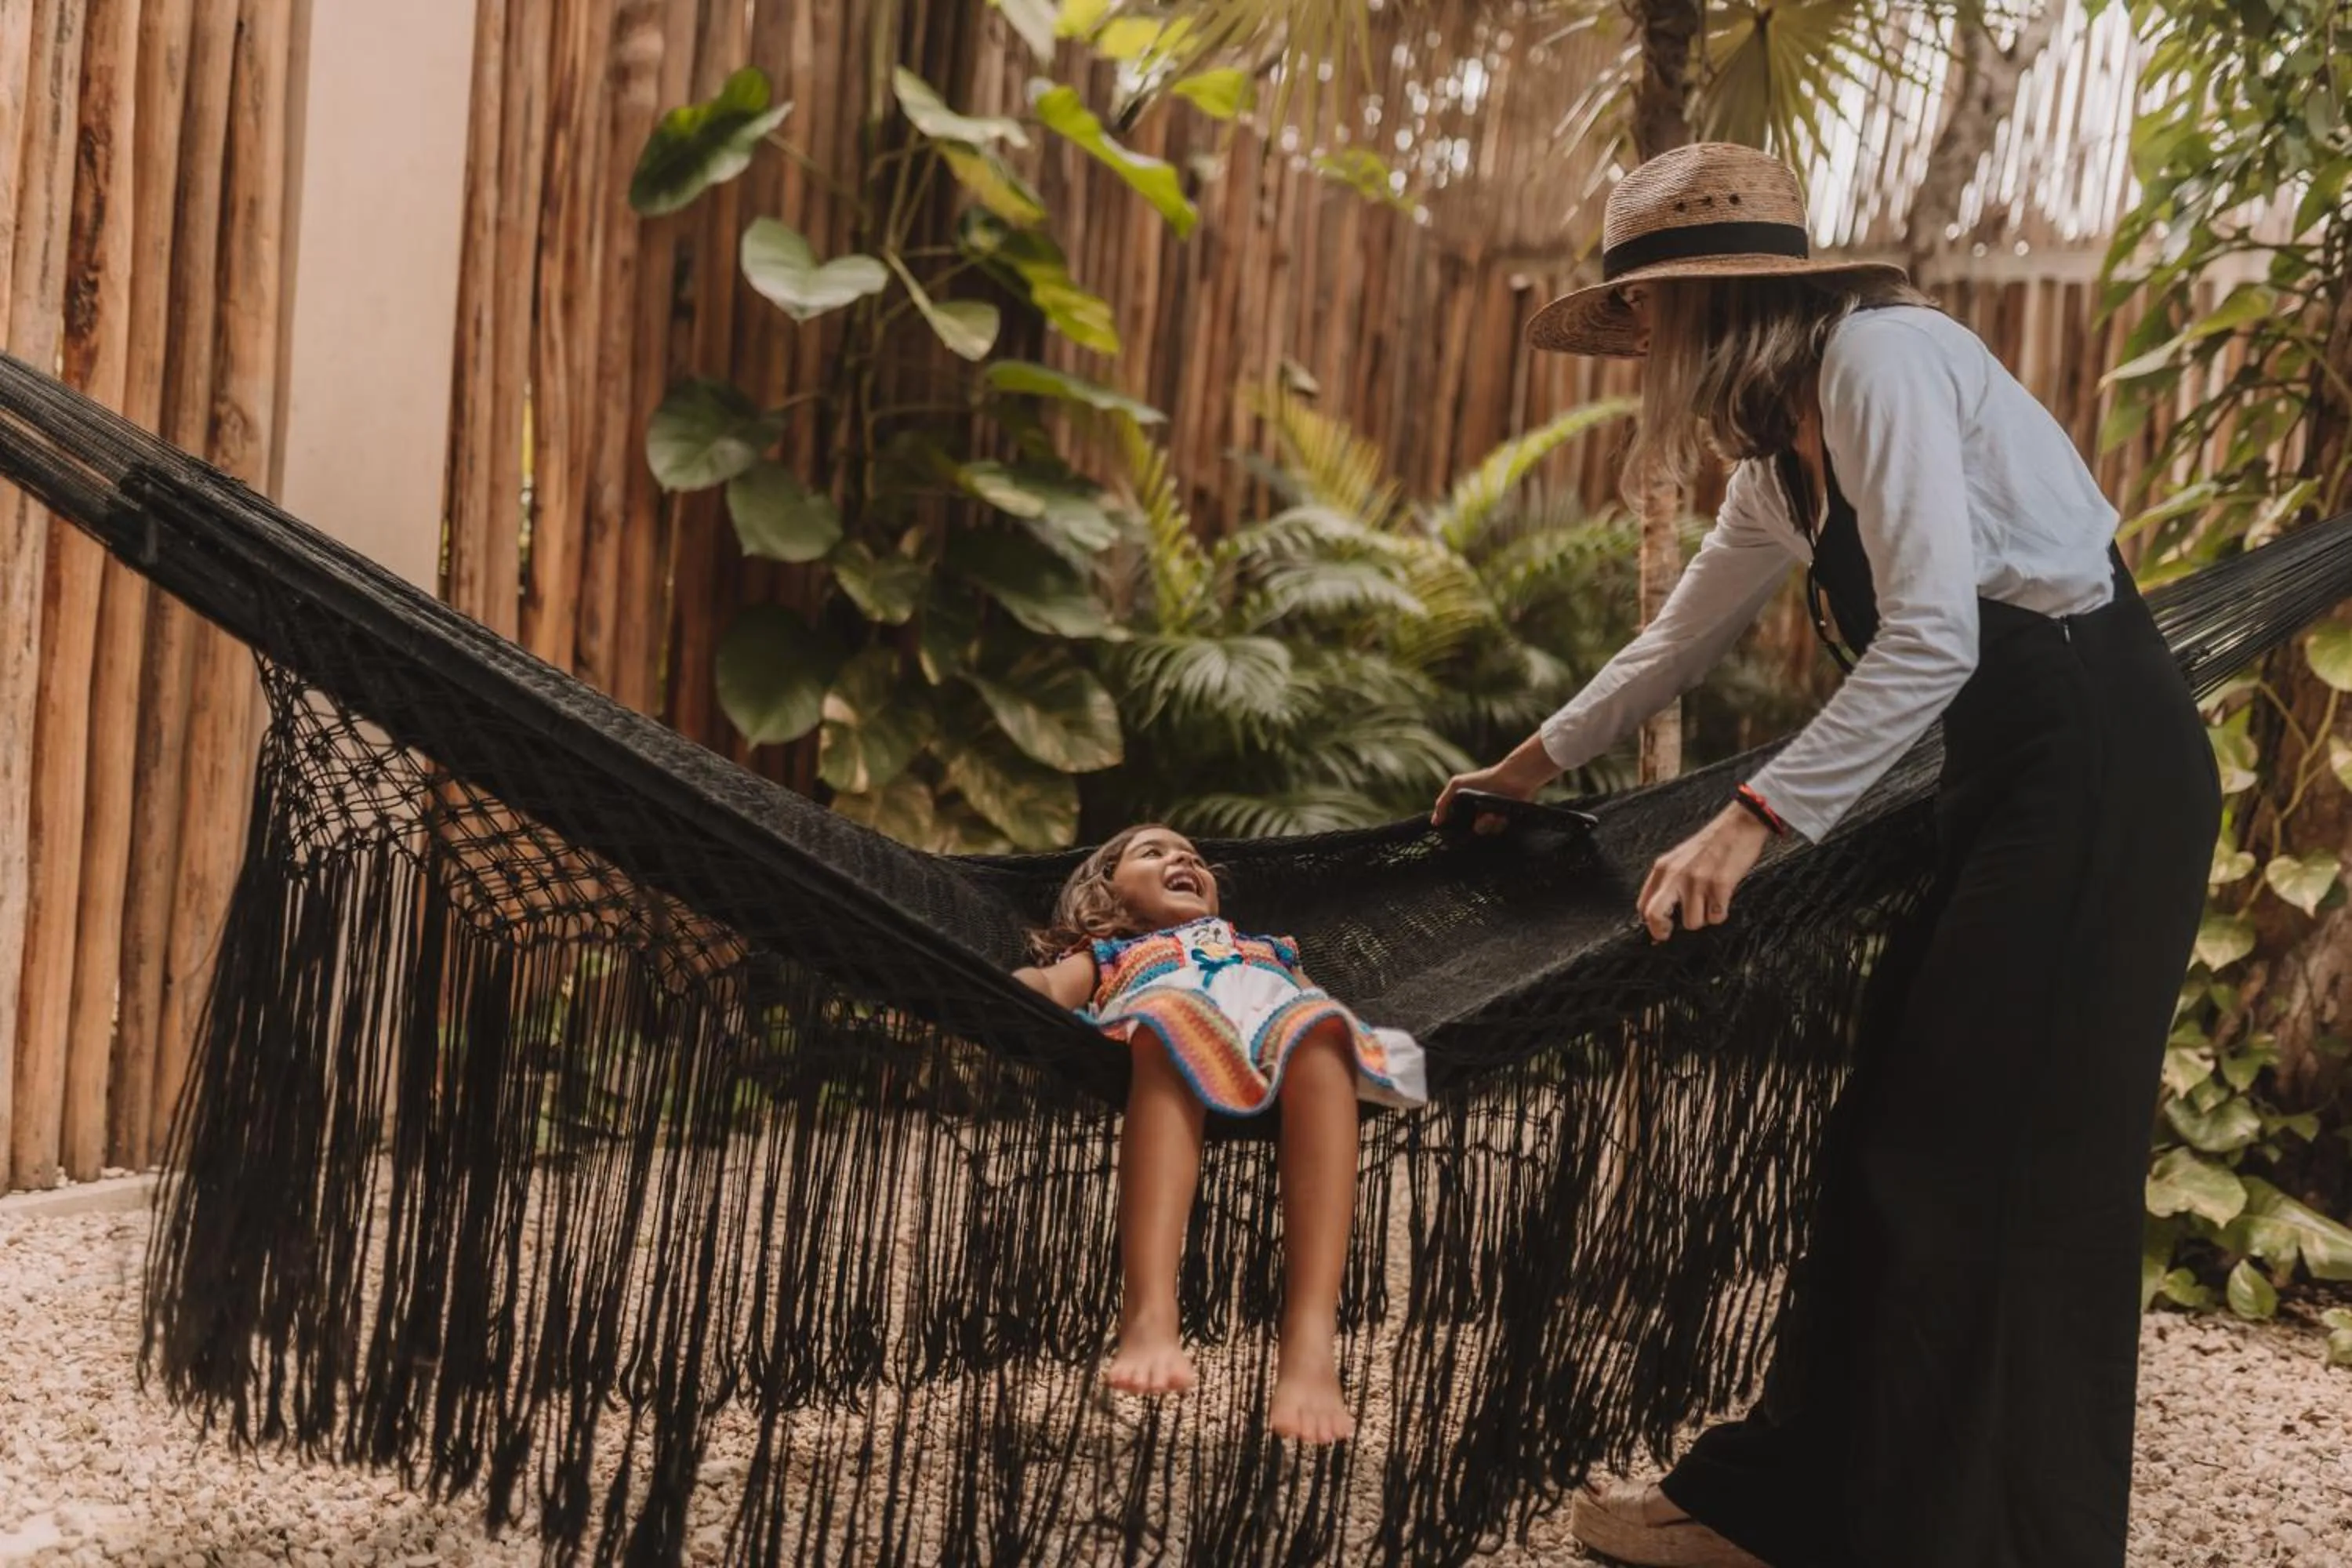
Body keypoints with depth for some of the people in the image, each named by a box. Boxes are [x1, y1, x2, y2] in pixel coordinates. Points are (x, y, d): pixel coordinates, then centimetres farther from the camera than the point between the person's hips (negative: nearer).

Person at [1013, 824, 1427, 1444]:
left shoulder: (1269, 949, 49)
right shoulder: (1107, 953, 41)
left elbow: (1326, 1017, 30)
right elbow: (1047, 986, 18)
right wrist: (1007, 982, -5)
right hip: (1171, 1041, -2)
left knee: (1318, 1024, -36)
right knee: (1173, 1014, -39)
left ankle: (1312, 1341, -53)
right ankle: (1149, 1317, -57)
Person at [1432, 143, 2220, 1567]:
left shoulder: (1878, 353, -13)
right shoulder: (1785, 443, 15)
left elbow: (1932, 637, -22)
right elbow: (1686, 634, 29)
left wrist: (1750, 822, -19)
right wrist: (1530, 769, 40)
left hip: (2099, 766, -9)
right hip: (2014, 776, 9)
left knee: (1995, 1178, -5)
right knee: (1895, 1157, 10)